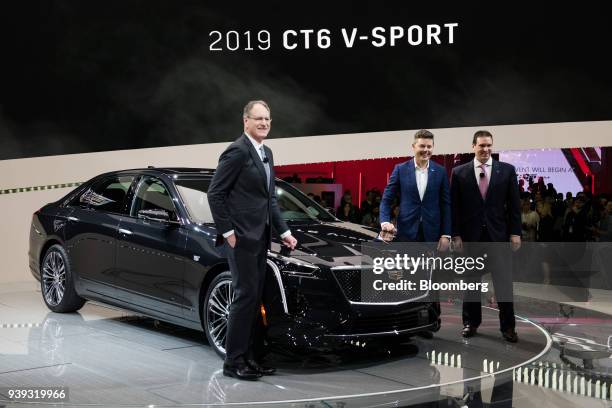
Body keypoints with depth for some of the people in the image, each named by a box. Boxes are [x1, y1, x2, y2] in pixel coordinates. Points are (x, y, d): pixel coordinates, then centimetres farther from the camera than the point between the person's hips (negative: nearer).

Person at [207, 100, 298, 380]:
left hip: (260, 238, 9)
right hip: (241, 238, -9)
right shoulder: (237, 151, -12)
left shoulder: (266, 153, 16)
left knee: (255, 298, 11)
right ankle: (233, 362, 2)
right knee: (246, 296, -7)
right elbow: (215, 193, -13)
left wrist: (283, 231, 12)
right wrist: (227, 232, -15)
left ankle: (247, 356, 18)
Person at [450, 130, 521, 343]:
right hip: (470, 235, 0)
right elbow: (454, 207, 2)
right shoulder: (459, 172, 2)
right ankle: (471, 323, 21)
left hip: (498, 235, 0)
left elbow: (514, 204, 3)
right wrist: (456, 235, -4)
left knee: (504, 282, 1)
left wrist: (515, 233, -2)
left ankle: (507, 326, 10)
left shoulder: (507, 170, 4)